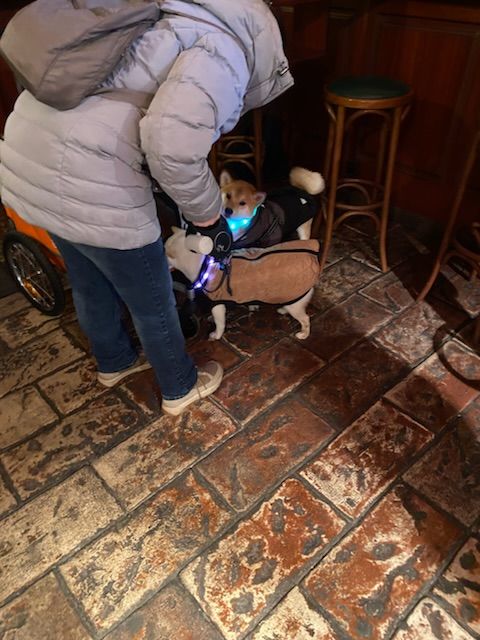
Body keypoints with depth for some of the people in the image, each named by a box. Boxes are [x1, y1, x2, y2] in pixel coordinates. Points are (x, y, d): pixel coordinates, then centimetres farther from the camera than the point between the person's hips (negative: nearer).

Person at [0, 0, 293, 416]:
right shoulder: (226, 51, -6)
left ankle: (114, 362, 54)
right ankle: (180, 389, 38)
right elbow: (172, 140, -25)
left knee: (89, 284, 28)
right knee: (152, 301, 13)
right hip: (89, 179, -9)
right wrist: (206, 212, -8)